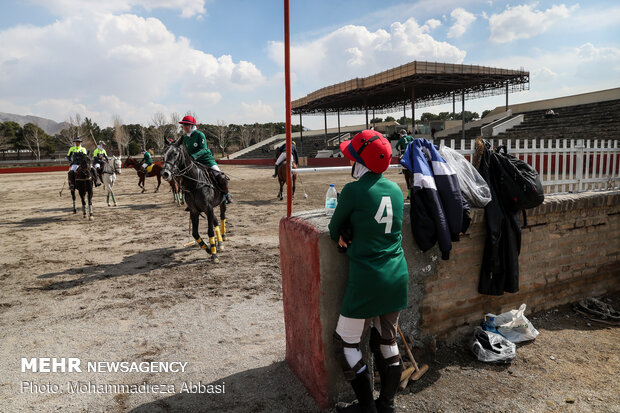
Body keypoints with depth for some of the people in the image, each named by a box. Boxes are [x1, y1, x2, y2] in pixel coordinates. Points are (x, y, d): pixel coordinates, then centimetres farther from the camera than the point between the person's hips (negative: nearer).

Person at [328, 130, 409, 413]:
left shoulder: (353, 191, -14)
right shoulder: (396, 189, 5)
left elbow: (335, 231, -2)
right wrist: (352, 234, 3)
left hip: (366, 282, -7)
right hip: (398, 278, 7)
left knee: (346, 344, 11)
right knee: (387, 341, 21)